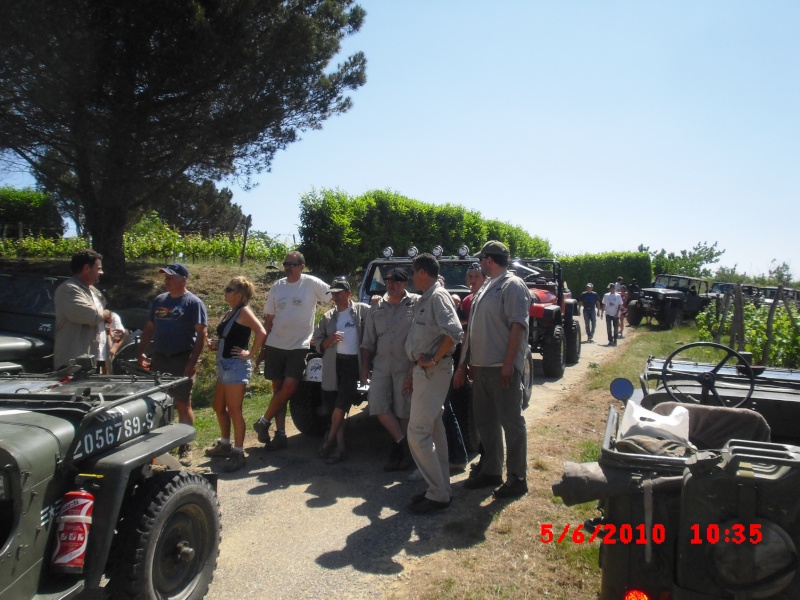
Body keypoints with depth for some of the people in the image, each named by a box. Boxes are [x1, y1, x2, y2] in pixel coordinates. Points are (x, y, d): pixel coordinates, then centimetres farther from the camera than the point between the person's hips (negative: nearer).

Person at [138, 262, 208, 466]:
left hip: (182, 361, -6)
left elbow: (202, 333, -11)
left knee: (183, 405, 2)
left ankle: (185, 449, 11)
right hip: (158, 359, 6)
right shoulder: (159, 300, 12)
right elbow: (149, 328, 19)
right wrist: (141, 352, 9)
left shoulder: (193, 303, -6)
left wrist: (193, 361, -18)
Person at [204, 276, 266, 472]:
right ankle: (224, 444, 34)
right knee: (219, 407, 18)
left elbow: (261, 332, -25)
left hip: (236, 367, -10)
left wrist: (250, 354, -19)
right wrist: (215, 344, 6)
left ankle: (238, 453, 7)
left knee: (233, 411, -4)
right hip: (224, 366, 10)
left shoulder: (244, 311, -12)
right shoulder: (229, 312, 15)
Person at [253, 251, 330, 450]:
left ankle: (264, 421, 7)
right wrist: (262, 348, 9)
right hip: (275, 346, 4)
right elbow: (268, 320, 10)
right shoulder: (277, 287, 7)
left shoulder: (312, 284, -5)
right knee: (278, 389, 6)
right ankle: (280, 434, 13)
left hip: (299, 346, -4)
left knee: (289, 387, -13)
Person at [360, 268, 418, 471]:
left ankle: (399, 450, 17)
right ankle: (403, 444, 8)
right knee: (378, 404, -7)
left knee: (404, 410, 1)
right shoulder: (376, 308, 14)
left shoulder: (416, 303, 1)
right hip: (381, 363, 4)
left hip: (406, 364, -4)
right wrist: (365, 366, 10)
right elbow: (368, 341, 16)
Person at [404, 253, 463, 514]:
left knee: (418, 433, -9)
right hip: (425, 371, 10)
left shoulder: (437, 296, -15)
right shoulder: (425, 299, 15)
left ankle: (438, 495, 0)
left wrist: (433, 360, -20)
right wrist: (417, 366, 14)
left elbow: (454, 332, -27)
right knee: (434, 431, 14)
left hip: (433, 371, -10)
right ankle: (440, 488, 24)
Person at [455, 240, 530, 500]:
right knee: (485, 421, 15)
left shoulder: (512, 286, -8)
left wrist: (508, 364, -23)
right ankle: (490, 471, 27)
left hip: (502, 368, -9)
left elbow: (518, 326, -17)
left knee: (511, 422, 0)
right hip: (480, 366, 9)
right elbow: (473, 329, 18)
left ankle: (517, 478, 10)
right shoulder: (485, 289, 18)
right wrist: (463, 364, 16)